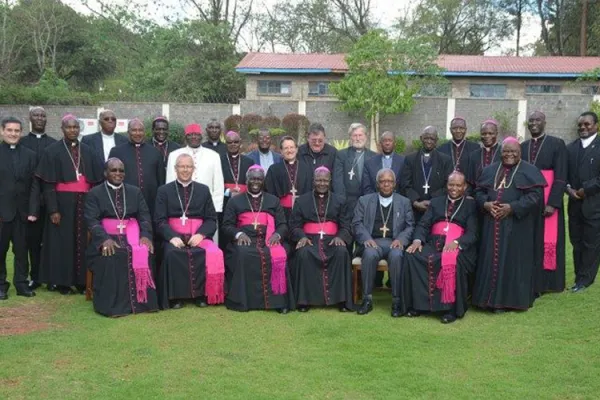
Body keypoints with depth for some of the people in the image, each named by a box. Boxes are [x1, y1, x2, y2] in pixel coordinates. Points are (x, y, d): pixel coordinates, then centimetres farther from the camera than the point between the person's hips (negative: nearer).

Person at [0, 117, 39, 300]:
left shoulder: (30, 155, 7)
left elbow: (34, 185, 4)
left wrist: (33, 210, -4)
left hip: (22, 211, 2)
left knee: (22, 250, 7)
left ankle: (21, 283, 15)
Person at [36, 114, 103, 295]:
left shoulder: (87, 151, 11)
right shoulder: (52, 150, -1)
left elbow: (96, 180, 11)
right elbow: (48, 184, -6)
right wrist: (52, 209, -14)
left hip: (84, 202, 3)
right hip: (62, 201, -3)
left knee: (83, 241, 5)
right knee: (63, 241, 1)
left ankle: (81, 280, 12)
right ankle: (62, 281, 9)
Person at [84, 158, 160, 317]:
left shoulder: (135, 192, 16)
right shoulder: (95, 193, 7)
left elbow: (144, 216, 8)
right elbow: (92, 220, -4)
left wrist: (146, 235, -13)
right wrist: (105, 239, -23)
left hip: (131, 235, 2)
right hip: (107, 237, -2)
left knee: (143, 253, -28)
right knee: (111, 256, -33)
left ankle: (142, 300, -21)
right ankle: (113, 304, -26)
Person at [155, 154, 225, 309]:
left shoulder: (203, 190, 14)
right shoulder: (164, 191, 10)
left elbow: (211, 219, 8)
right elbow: (160, 220, 2)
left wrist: (200, 234, -12)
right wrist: (172, 237, -16)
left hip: (198, 236, 1)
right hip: (174, 236, -1)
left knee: (213, 253, -29)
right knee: (172, 254, -34)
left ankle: (202, 295, -15)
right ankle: (176, 296, -20)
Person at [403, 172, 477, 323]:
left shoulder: (471, 205, 12)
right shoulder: (436, 202, 23)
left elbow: (472, 233, 0)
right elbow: (423, 224, 13)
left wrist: (456, 242, -21)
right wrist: (417, 240, -9)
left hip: (458, 247, -3)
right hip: (434, 244, 3)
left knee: (452, 261, -38)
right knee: (411, 255, -26)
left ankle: (451, 308, -27)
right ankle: (417, 304, -19)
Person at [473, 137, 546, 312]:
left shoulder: (529, 171, -1)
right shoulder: (490, 170, 14)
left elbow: (535, 195, -10)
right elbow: (479, 191, 13)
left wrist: (512, 207, -18)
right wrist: (486, 204, -8)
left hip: (517, 226, -4)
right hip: (492, 224, 4)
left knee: (513, 260, -1)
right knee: (492, 260, 5)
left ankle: (511, 299, 8)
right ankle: (493, 298, 13)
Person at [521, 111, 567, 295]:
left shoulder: (557, 144, -2)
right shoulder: (522, 147, 12)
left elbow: (560, 177, -8)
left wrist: (552, 203, -16)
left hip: (548, 201, -4)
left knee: (548, 241, -1)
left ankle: (548, 281, 9)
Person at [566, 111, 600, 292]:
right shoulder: (570, 147, 12)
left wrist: (585, 190, -13)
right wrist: (569, 188, -7)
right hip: (575, 204, 5)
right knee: (576, 242, 9)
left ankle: (585, 280, 9)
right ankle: (579, 278, 17)